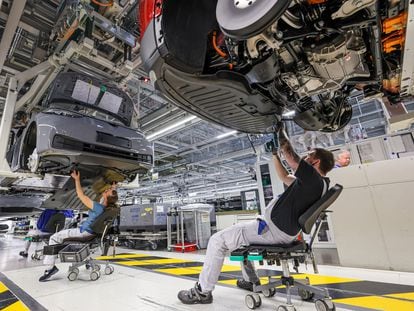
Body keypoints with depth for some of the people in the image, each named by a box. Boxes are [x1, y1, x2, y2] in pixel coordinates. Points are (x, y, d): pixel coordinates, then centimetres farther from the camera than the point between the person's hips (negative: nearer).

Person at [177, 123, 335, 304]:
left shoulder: (314, 178, -17)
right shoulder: (317, 183, 13)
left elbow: (292, 159, -19)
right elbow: (285, 177, 20)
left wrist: (281, 134, -2)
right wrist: (275, 153, 16)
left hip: (275, 230, -10)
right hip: (284, 230, 10)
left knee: (218, 240, -7)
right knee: (240, 233, 29)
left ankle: (202, 291, 6)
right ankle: (250, 281, 35)